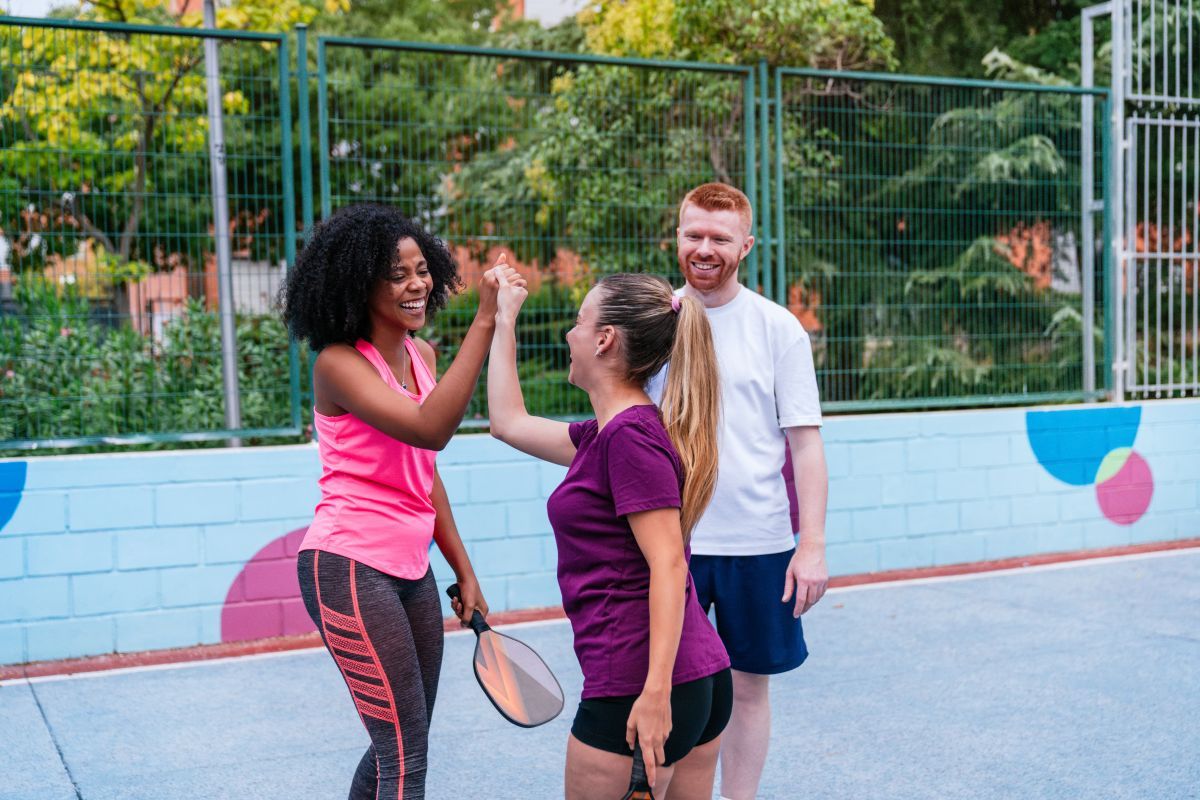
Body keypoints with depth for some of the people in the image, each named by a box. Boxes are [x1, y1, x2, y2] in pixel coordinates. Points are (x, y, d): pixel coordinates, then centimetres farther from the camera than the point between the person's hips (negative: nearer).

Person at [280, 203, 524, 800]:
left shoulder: (421, 355, 10)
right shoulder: (339, 362, -13)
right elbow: (429, 429, -30)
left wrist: (463, 570, 16)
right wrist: (484, 322, -31)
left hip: (411, 567, 8)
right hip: (349, 569, -8)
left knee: (400, 747, 17)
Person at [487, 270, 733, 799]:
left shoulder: (632, 435, -16)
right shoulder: (606, 433, 12)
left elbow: (668, 567, -21)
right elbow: (509, 422, 26)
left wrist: (655, 692, -24)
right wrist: (502, 323, 30)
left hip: (634, 686, -9)